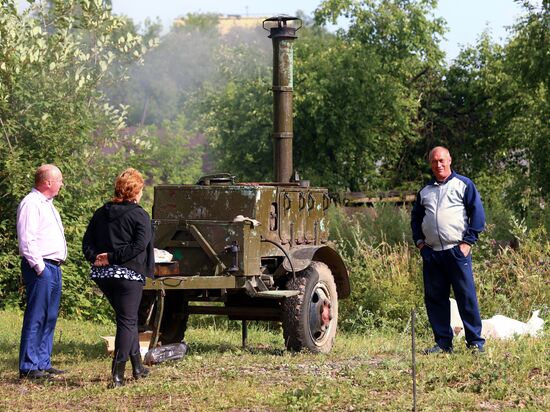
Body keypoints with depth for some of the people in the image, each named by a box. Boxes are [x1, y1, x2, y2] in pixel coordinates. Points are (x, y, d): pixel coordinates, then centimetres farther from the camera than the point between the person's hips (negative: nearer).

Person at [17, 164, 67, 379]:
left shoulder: (47, 204, 20)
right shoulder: (31, 204, -12)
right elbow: (27, 240, -18)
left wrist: (56, 265, 18)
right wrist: (39, 267, -19)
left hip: (53, 267, 10)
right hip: (40, 267, -10)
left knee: (50, 317, 11)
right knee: (35, 317, -9)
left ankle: (43, 363, 16)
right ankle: (28, 367, -8)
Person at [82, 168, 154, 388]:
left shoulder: (101, 213, 12)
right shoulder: (139, 215, -6)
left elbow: (87, 242, 7)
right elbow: (139, 245, -18)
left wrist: (95, 258, -7)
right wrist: (112, 258, -16)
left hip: (102, 274, 6)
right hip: (129, 274, -6)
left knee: (127, 319, 21)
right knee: (127, 321, -1)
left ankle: (138, 367, 26)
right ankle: (117, 374, -11)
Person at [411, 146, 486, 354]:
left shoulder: (463, 185, 5)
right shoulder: (425, 191, 19)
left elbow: (477, 213, 0)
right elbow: (416, 218, 28)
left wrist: (468, 241, -7)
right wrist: (419, 241, 14)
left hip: (457, 250, -5)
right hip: (431, 253, 5)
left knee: (466, 296, -7)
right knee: (434, 298, 4)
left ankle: (475, 341, -3)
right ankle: (443, 342, 11)